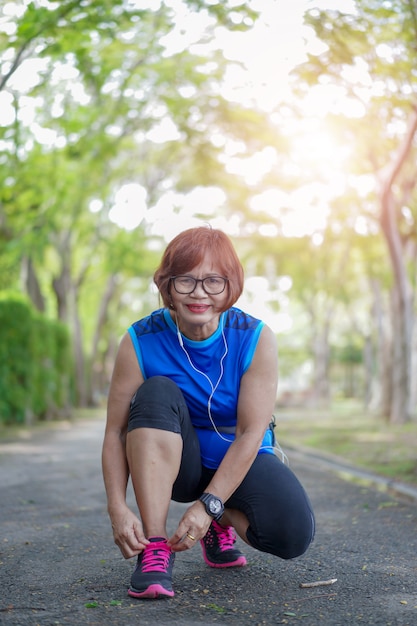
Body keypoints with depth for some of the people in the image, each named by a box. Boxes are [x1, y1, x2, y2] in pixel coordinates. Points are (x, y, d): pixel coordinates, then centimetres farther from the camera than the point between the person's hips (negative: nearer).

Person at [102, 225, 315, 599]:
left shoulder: (256, 339, -18)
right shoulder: (141, 342, -17)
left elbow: (251, 434, -21)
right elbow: (116, 432, -18)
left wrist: (208, 506, -29)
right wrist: (118, 508, -31)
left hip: (239, 461, 0)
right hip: (172, 464, 0)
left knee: (293, 534, -26)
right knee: (156, 392, -30)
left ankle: (223, 522, 9)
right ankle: (156, 548, -29)